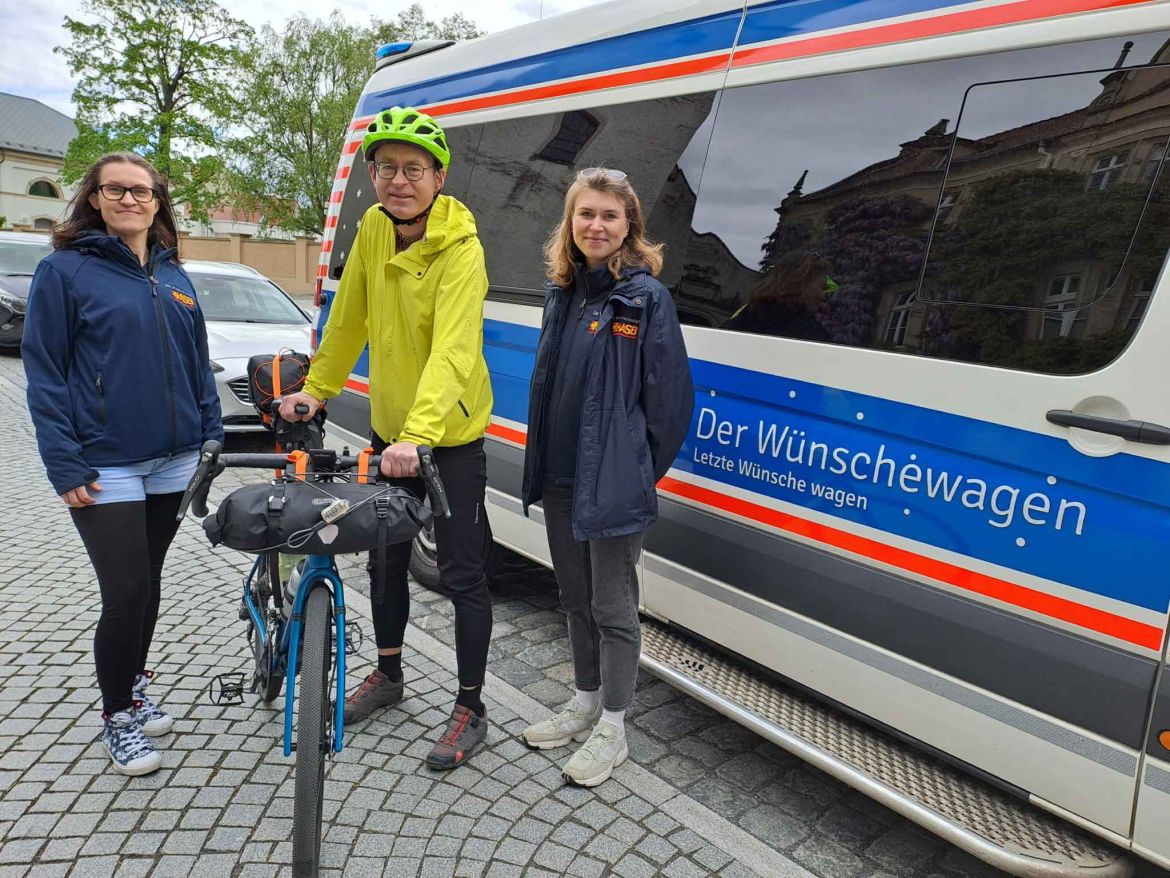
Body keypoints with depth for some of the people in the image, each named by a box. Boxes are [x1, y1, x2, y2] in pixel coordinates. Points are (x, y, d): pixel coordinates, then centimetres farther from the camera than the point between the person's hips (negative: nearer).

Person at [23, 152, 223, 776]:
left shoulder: (173, 276, 11)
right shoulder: (63, 271, -4)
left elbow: (199, 363, 14)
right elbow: (44, 375, -6)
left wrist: (212, 437, 8)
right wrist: (65, 466, -12)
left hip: (174, 462, 5)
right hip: (105, 468, -5)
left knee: (147, 584, 16)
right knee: (126, 593, -4)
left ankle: (133, 686, 36)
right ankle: (117, 716, 18)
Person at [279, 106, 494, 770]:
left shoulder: (461, 250, -20)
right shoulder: (374, 228, -1)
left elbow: (452, 352, -32)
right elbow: (348, 320, 9)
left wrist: (417, 436, -42)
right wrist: (317, 390, 12)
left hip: (450, 438, -6)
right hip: (390, 429, 7)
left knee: (464, 575, 1)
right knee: (385, 560, 19)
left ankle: (471, 708, 18)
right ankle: (389, 673, 40)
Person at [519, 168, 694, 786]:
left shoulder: (647, 297, -11)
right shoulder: (562, 293, 9)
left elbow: (669, 396, -11)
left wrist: (641, 472, -6)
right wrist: (540, 461, 13)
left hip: (614, 485, -7)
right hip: (559, 479, 7)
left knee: (612, 607, 6)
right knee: (576, 598, 19)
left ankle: (612, 730, 24)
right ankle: (585, 705, 38)